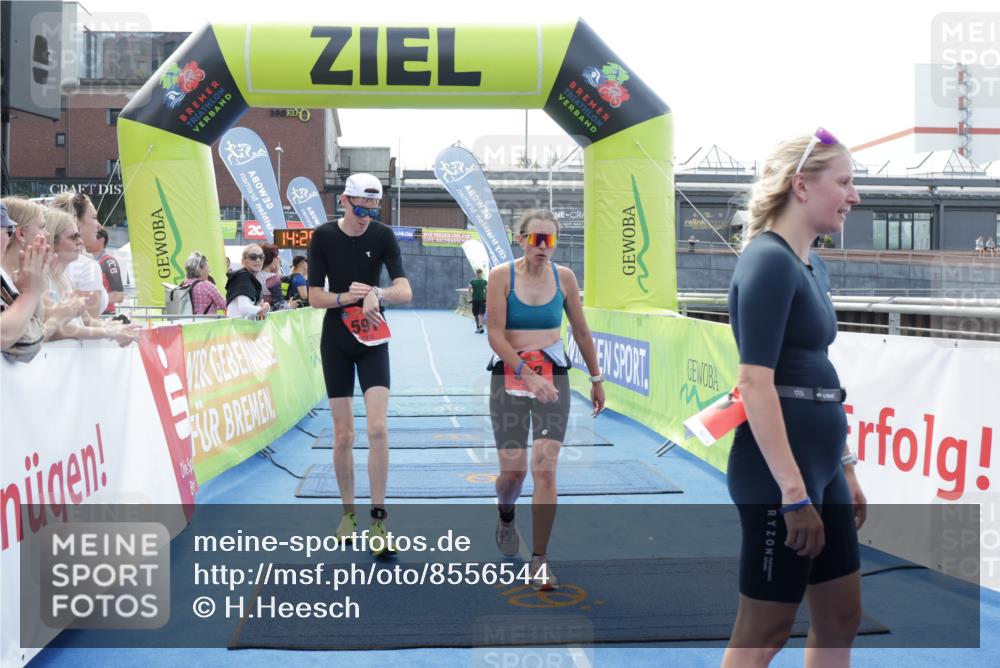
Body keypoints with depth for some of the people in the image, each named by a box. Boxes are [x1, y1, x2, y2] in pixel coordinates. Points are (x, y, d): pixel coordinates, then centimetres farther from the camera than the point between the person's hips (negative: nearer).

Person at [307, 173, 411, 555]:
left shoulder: (382, 236, -6)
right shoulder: (323, 237, -7)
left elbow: (405, 292, -14)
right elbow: (315, 297, -7)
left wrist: (376, 293, -34)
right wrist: (344, 297, -26)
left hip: (373, 341, 0)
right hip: (336, 342, 0)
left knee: (377, 429, -13)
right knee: (343, 435, 3)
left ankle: (378, 518, -4)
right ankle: (348, 513, 21)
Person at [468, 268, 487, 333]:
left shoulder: (484, 281, 7)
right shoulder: (472, 281, 3)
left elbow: (486, 290, 13)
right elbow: (469, 290, 3)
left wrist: (486, 299, 8)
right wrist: (470, 297, -8)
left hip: (482, 299, -1)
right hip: (475, 300, 1)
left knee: (481, 314, -13)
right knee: (476, 315, 7)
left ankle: (480, 327, -20)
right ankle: (477, 327, 20)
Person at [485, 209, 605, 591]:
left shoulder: (564, 277, 3)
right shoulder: (501, 276, -5)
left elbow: (581, 332, 12)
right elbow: (495, 334, -12)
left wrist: (596, 379, 17)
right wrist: (528, 373, -22)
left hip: (553, 377, 1)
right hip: (509, 377, -1)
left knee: (545, 468, -9)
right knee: (513, 470, 1)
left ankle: (539, 561, -1)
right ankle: (506, 516, 38)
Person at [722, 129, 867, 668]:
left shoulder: (812, 266, 13)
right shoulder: (769, 261, -14)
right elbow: (755, 384, -21)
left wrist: (844, 470, 20)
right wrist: (794, 492, -23)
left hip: (818, 464, 9)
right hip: (779, 472, -9)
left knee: (840, 618, 18)